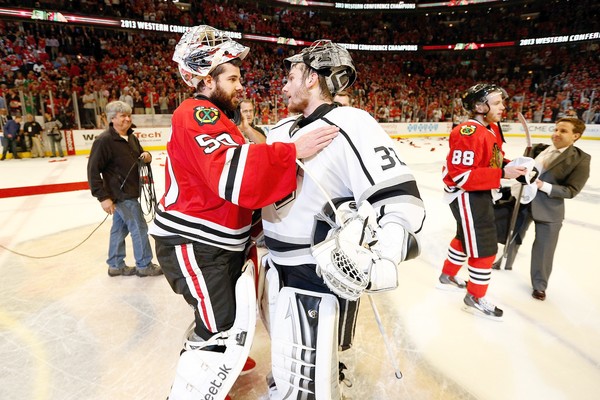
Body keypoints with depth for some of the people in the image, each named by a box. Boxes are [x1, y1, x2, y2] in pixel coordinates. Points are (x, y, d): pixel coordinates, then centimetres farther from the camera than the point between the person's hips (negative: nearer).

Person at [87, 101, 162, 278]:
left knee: (120, 227, 17)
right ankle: (144, 265, 14)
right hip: (120, 194, -8)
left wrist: (147, 156, -4)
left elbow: (140, 157, 21)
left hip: (129, 192, 8)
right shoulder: (104, 140, -18)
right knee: (139, 227, -1)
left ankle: (116, 265, 31)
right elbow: (93, 170, -19)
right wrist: (103, 197, -22)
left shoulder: (132, 137, 7)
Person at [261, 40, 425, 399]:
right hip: (279, 269, 8)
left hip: (323, 278, -8)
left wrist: (382, 262, -36)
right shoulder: (283, 129, 9)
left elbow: (401, 200, -23)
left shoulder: (352, 126, -17)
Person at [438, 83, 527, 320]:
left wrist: (510, 167, -1)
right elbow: (461, 176, -28)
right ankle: (475, 298, 17)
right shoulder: (468, 133, -25)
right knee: (485, 247, -2)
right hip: (466, 195, -11)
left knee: (466, 236, 25)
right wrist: (502, 174, -27)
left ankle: (448, 276, 45)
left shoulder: (492, 129, 7)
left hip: (480, 192, 11)